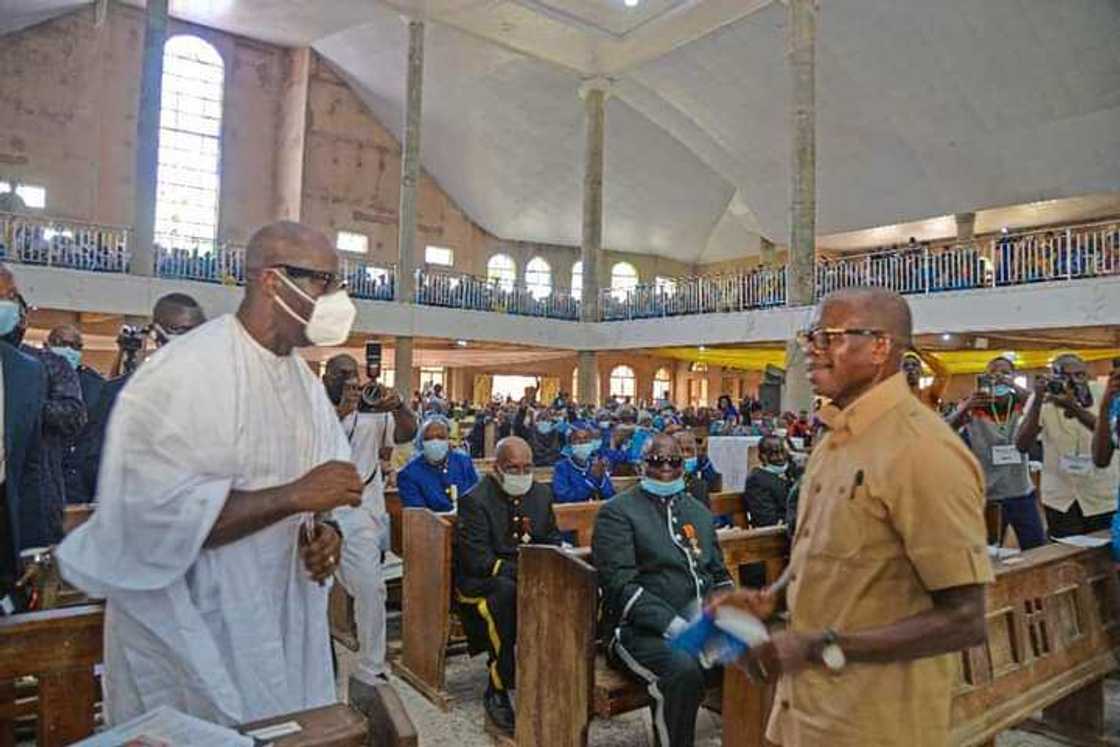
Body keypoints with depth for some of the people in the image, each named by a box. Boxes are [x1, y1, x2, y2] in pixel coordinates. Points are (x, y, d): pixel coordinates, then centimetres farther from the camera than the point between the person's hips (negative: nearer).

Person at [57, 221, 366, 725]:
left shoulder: (304, 379, 7)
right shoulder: (183, 372, -19)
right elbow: (156, 512, -26)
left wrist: (324, 528, -9)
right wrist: (295, 496, -26)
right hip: (192, 632, -7)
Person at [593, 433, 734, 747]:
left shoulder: (699, 511, 21)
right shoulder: (617, 512, 0)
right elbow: (621, 584, -10)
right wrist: (672, 623, -19)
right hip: (642, 629, -5)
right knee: (684, 668, -33)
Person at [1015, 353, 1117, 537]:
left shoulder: (1102, 393, -10)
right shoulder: (1042, 399, -10)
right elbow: (1022, 446, -21)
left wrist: (1074, 407, -39)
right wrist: (1038, 400, -28)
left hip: (1103, 497, 0)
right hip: (1060, 497, 0)